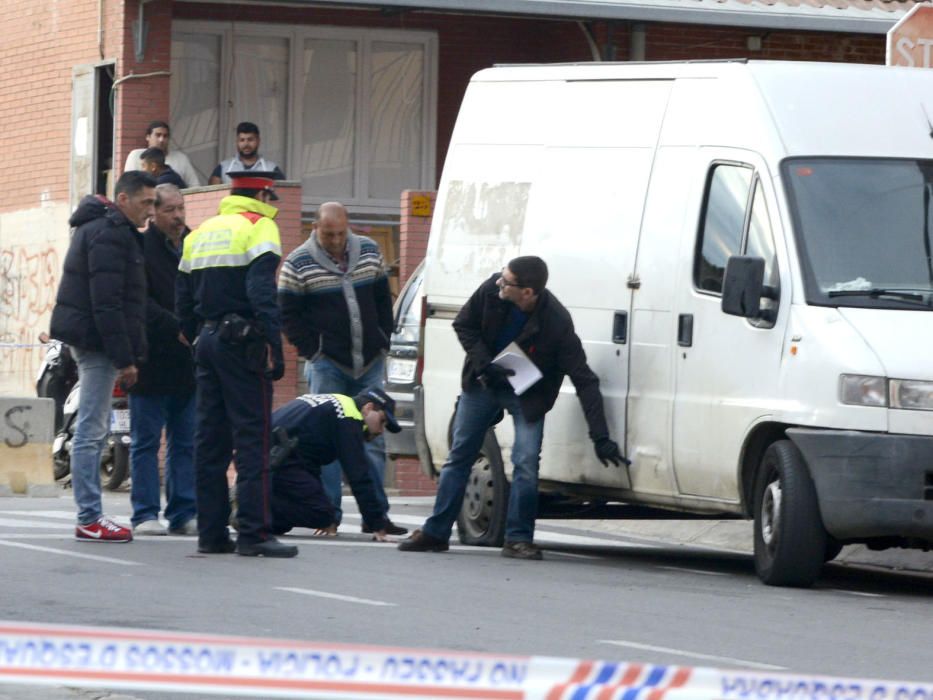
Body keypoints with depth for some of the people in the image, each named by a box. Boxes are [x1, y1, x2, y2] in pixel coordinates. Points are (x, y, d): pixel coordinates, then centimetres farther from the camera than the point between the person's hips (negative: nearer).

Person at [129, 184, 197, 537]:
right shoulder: (141, 247, -5)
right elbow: (141, 302, -13)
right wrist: (177, 328, -22)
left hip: (188, 361, 5)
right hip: (152, 359, -5)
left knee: (186, 442, 6)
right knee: (146, 441, 0)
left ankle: (184, 514, 10)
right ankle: (145, 514, 4)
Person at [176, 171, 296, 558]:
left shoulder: (198, 234, 18)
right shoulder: (259, 227, -4)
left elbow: (183, 301, 17)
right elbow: (262, 293, -16)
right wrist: (274, 348, -17)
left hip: (207, 341, 7)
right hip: (242, 345, -7)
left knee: (209, 439, 9)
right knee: (252, 439, -7)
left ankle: (211, 533, 10)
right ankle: (254, 533, -12)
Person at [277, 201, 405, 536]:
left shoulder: (369, 251, 6)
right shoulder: (299, 264, -6)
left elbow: (383, 300, 15)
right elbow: (287, 314, -2)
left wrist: (383, 343, 8)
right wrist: (312, 351, -8)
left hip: (370, 364, 4)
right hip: (327, 366, -4)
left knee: (374, 439, 5)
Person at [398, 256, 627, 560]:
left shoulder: (557, 324, -32)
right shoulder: (491, 290, -24)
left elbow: (584, 381, -29)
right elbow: (463, 325, -4)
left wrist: (601, 438, -35)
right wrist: (485, 364, -20)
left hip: (526, 394, -3)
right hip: (482, 383, 3)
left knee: (526, 463, -15)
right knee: (459, 455, 8)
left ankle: (518, 539, -3)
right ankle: (435, 532, 16)